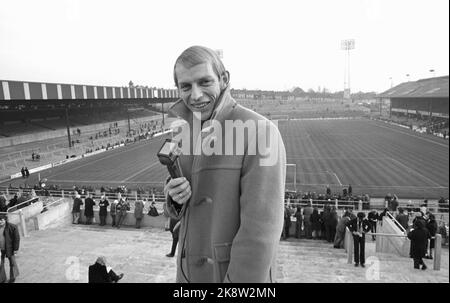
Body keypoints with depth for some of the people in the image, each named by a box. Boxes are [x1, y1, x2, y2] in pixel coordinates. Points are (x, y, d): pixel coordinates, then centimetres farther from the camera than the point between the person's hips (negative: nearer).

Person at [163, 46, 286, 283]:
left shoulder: (258, 131, -20)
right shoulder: (188, 133, 3)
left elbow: (261, 227, -23)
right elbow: (185, 209, 10)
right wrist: (175, 196, -11)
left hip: (240, 274, -6)